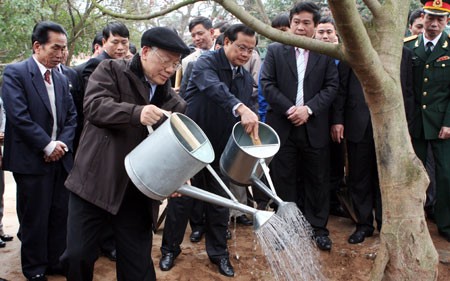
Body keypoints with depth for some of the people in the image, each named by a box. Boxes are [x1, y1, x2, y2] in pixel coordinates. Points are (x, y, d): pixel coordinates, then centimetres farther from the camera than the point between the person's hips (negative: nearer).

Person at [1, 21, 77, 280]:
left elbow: (72, 116, 11)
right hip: (32, 160, -6)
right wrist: (48, 146, -15)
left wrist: (62, 144, -6)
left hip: (61, 158, 6)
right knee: (34, 218, 5)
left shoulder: (62, 79, 13)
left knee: (59, 215, 11)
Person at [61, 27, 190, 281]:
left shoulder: (169, 98, 9)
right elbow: (94, 106, -19)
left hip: (136, 191, 3)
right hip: (94, 183, -3)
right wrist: (136, 112, -35)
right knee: (78, 255, 4)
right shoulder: (111, 70, -2)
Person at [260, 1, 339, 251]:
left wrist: (308, 109, -13)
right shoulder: (275, 51, 4)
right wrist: (290, 109, -13)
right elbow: (267, 84, -3)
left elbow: (331, 86, 0)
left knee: (317, 179, 7)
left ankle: (318, 228, 21)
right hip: (282, 126, 0)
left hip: (314, 127, 1)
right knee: (284, 179, 7)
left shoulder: (326, 53, 6)